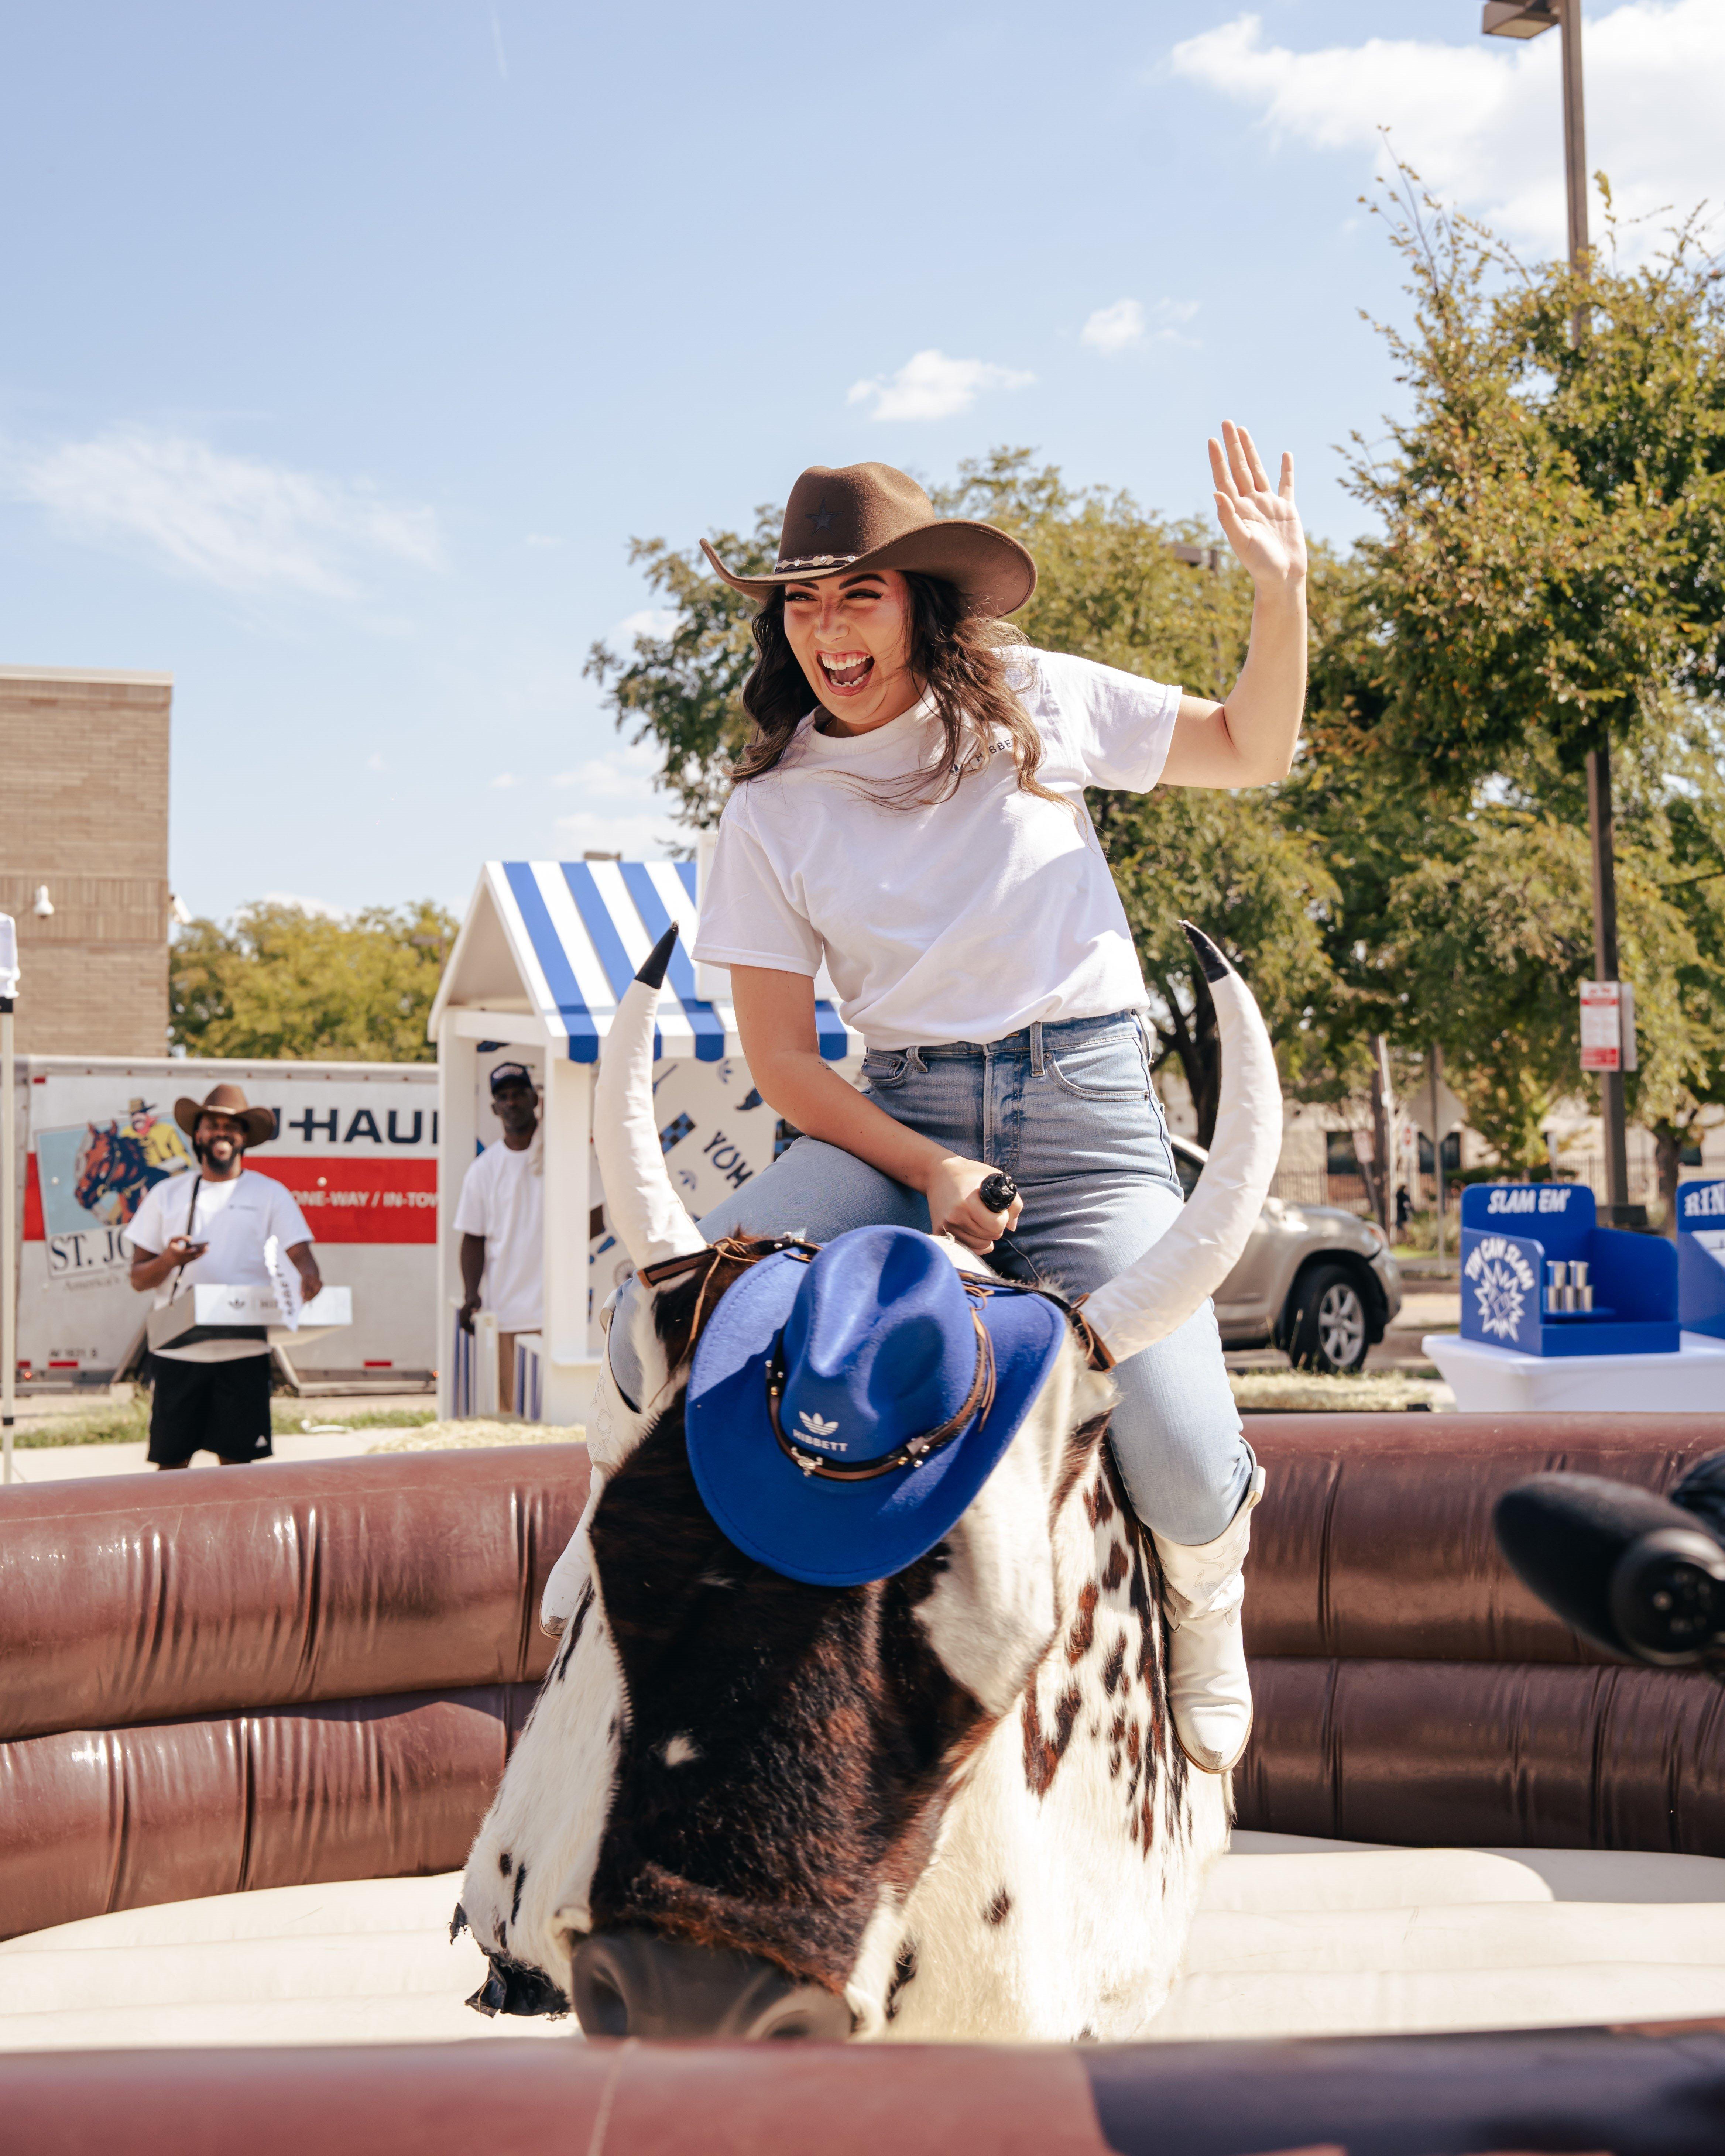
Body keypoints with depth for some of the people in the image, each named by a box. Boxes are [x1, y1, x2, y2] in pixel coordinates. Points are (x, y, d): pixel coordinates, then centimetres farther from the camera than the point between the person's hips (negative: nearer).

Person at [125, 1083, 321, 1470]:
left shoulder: (269, 1194, 9)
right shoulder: (166, 1194, 11)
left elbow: (300, 1251, -2)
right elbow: (138, 1279, 9)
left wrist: (309, 1276, -27)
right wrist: (168, 1261, -13)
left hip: (244, 1350, -1)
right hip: (177, 1349, 1)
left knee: (236, 1459, 0)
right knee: (171, 1459, 1)